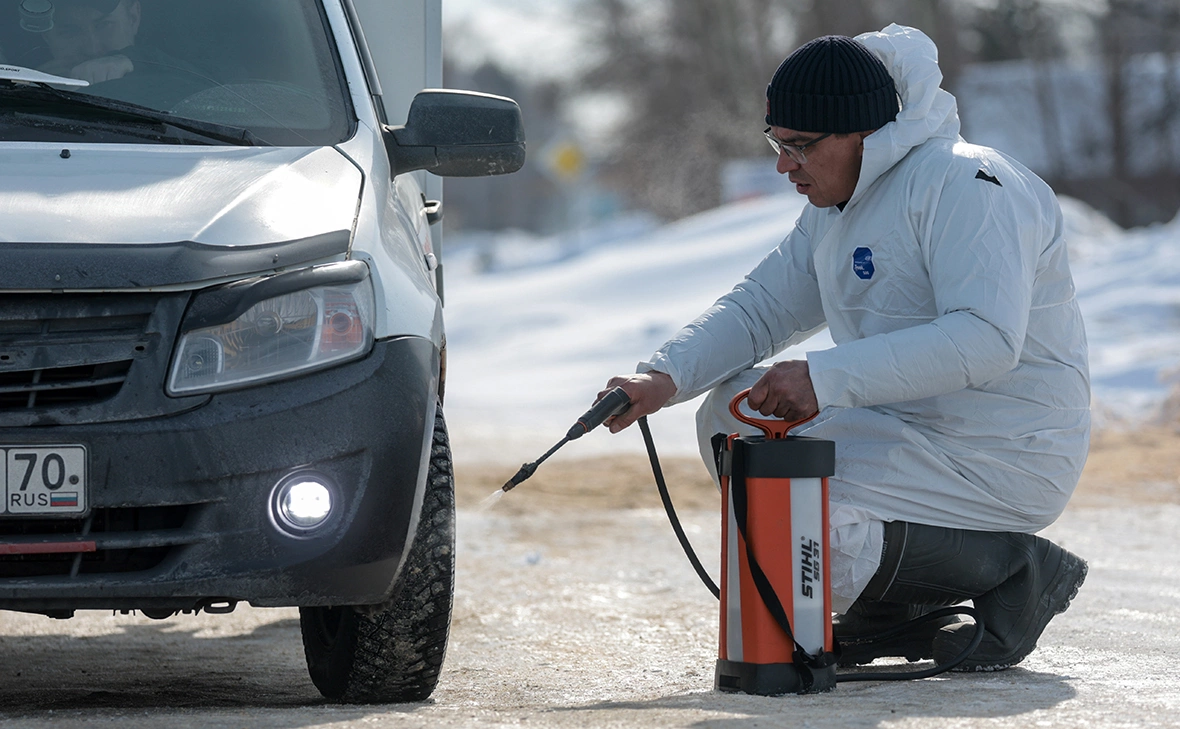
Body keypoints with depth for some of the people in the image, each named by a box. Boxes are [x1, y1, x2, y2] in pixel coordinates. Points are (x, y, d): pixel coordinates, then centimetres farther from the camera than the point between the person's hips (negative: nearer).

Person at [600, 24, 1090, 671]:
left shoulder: (961, 182, -18)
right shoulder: (836, 207, 12)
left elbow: (987, 339, -30)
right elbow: (759, 308, 13)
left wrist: (825, 379, -32)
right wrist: (665, 378, -7)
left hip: (1003, 461, -10)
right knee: (731, 414, 6)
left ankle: (1014, 569, -7)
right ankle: (891, 607, 4)